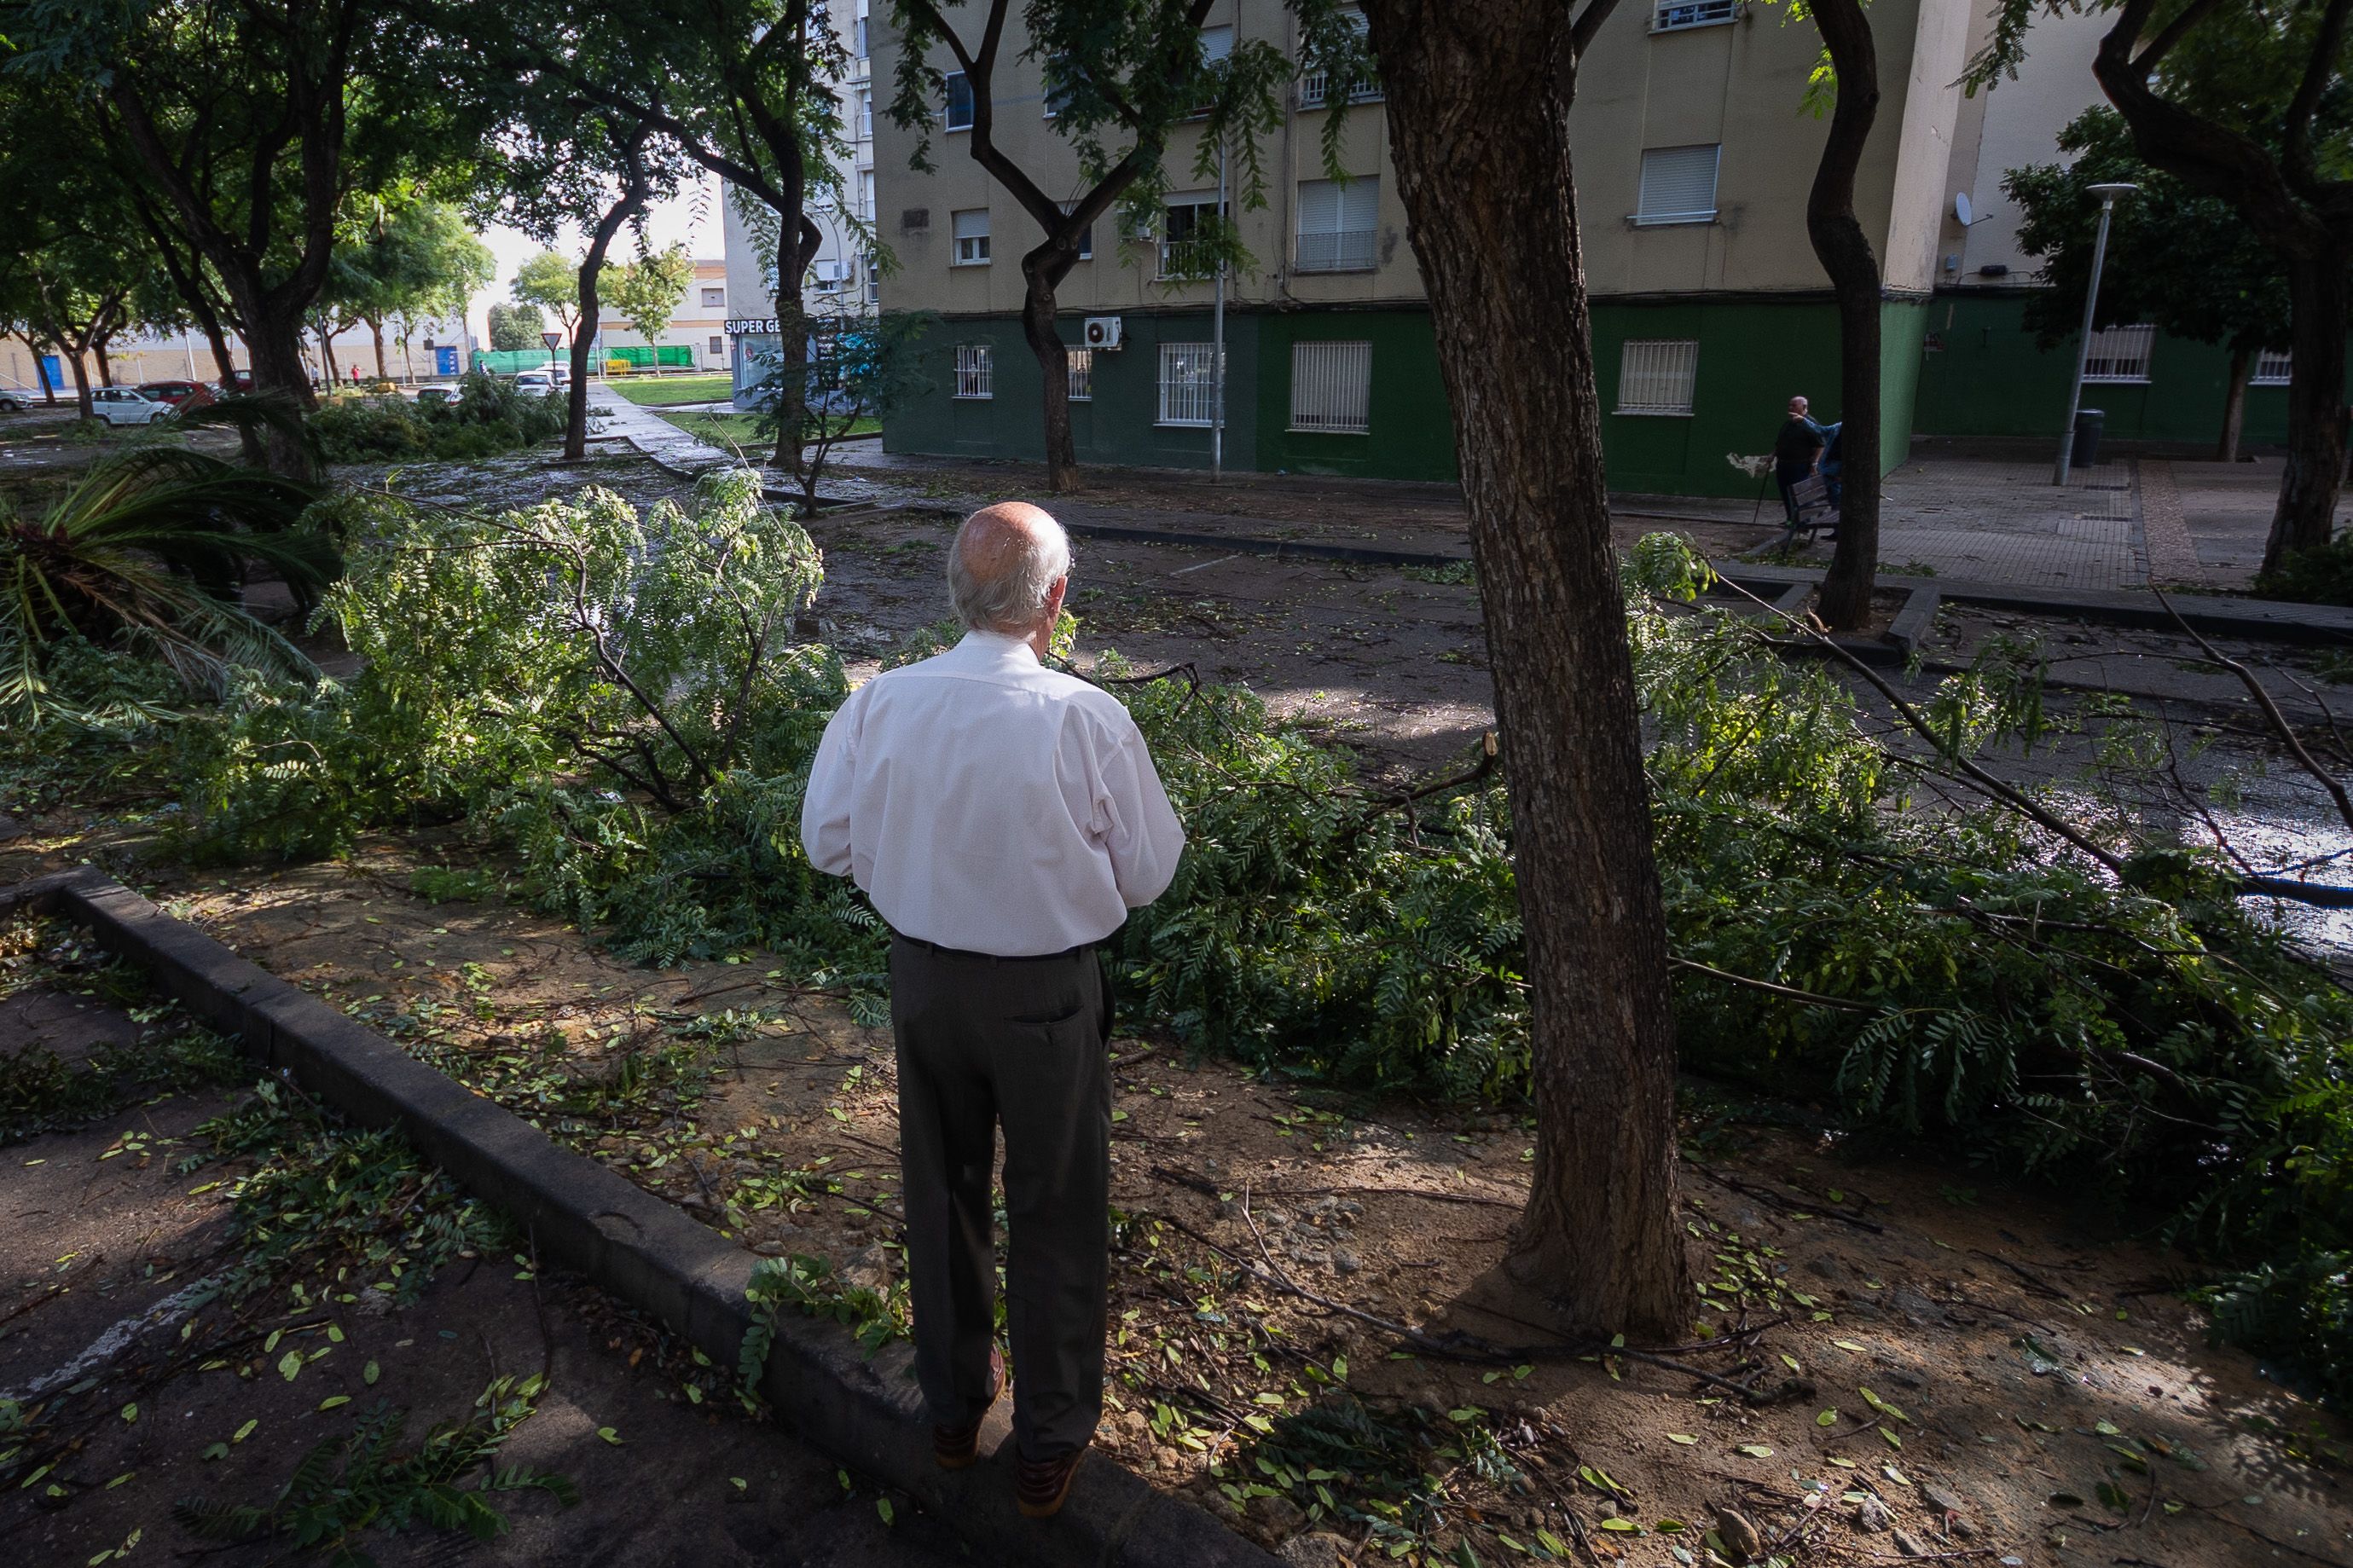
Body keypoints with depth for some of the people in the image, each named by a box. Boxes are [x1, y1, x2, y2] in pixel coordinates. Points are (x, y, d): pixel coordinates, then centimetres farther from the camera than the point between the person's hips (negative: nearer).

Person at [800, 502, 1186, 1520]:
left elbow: (827, 840, 1)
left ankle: (951, 1408, 44)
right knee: (1055, 1211, 16)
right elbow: (1149, 873, -10)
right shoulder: (1086, 719, -22)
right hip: (1048, 993, -3)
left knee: (942, 1192, 23)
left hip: (922, 978, 4)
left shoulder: (880, 703, -13)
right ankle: (1049, 1444, 33)